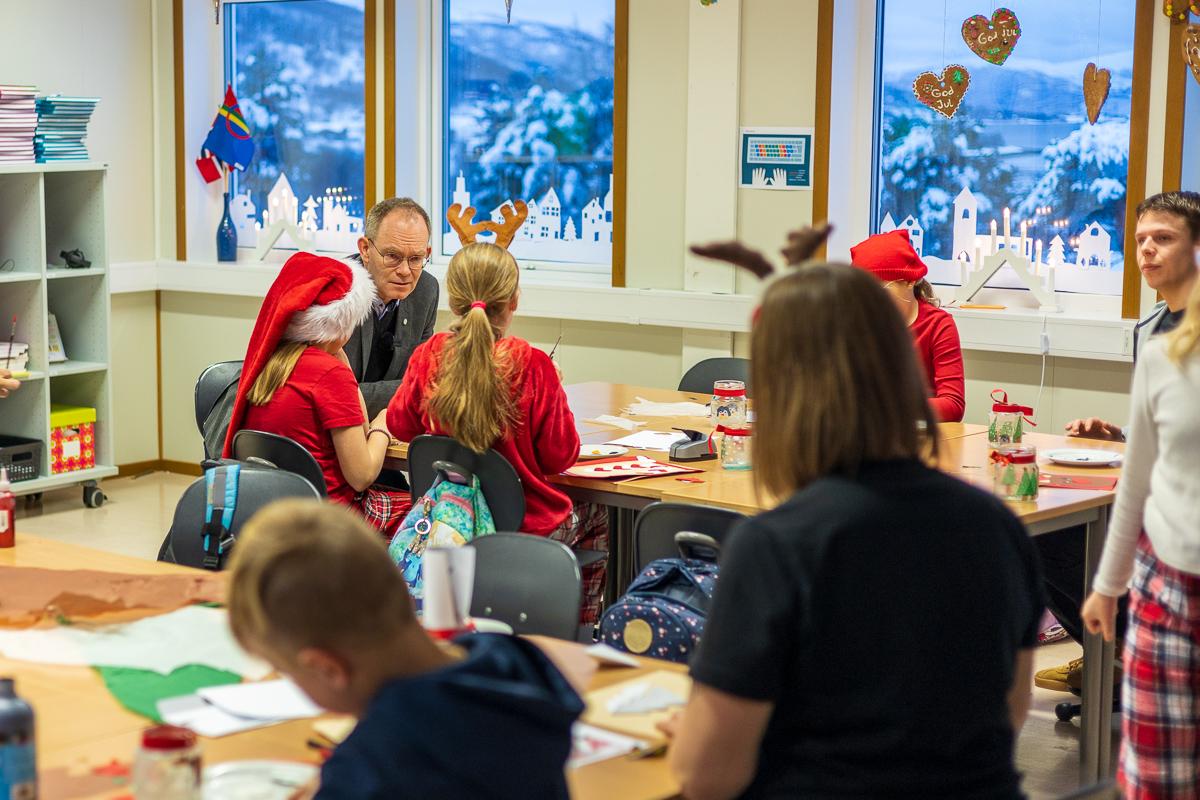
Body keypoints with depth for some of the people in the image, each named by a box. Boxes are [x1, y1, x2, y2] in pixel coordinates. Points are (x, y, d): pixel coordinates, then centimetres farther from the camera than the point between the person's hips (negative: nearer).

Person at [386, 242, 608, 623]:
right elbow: (560, 456, -12)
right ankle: (580, 625, 34)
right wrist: (557, 398, 2)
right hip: (528, 527, -4)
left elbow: (400, 424, 6)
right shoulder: (532, 366, -20)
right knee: (595, 515, 29)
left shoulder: (428, 356, -10)